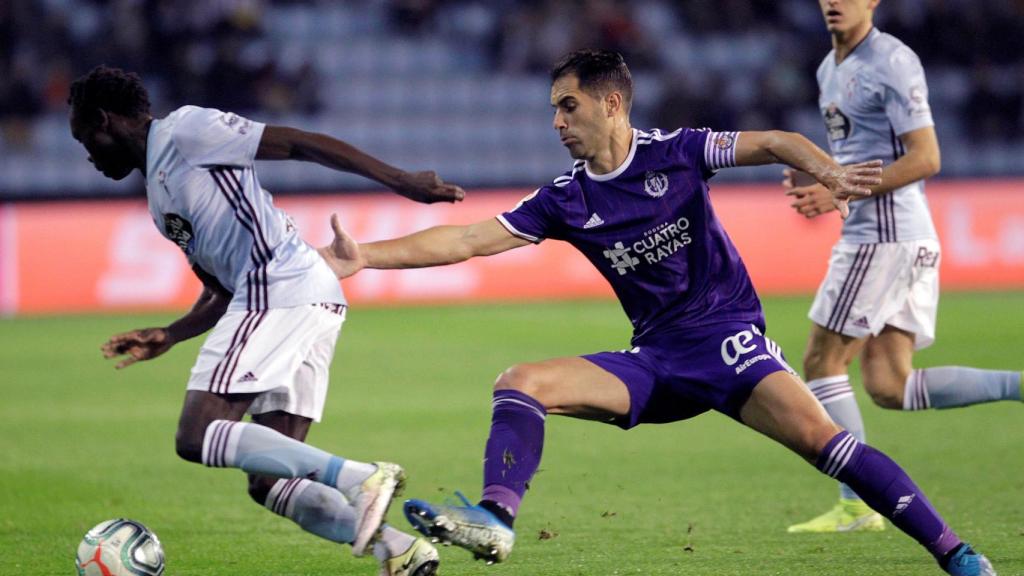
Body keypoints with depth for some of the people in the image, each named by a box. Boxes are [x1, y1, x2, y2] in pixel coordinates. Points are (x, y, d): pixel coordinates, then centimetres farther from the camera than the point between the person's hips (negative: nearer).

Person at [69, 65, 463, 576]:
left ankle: (360, 479, -26)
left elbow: (299, 144, -5)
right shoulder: (160, 197, 29)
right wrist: (167, 337, 20)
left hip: (282, 291, -10)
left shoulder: (182, 131, 1)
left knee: (197, 437, -16)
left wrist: (397, 179, -11)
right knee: (269, 481, 4)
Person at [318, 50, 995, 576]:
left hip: (727, 338, -5)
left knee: (819, 437, -26)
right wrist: (366, 256, -3)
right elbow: (468, 240, 4)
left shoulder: (675, 153, -5)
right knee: (521, 384, -12)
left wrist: (829, 171, -28)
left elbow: (772, 143, -7)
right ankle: (495, 518, -27)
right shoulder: (566, 201, 5)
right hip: (654, 360, 5)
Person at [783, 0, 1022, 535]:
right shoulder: (831, 69, 18)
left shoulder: (891, 62, -12)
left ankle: (856, 506, 0)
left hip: (887, 235, -10)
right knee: (887, 386, 4)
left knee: (822, 364, -4)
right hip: (872, 232, 10)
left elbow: (924, 159, -16)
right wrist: (814, 176, 9)